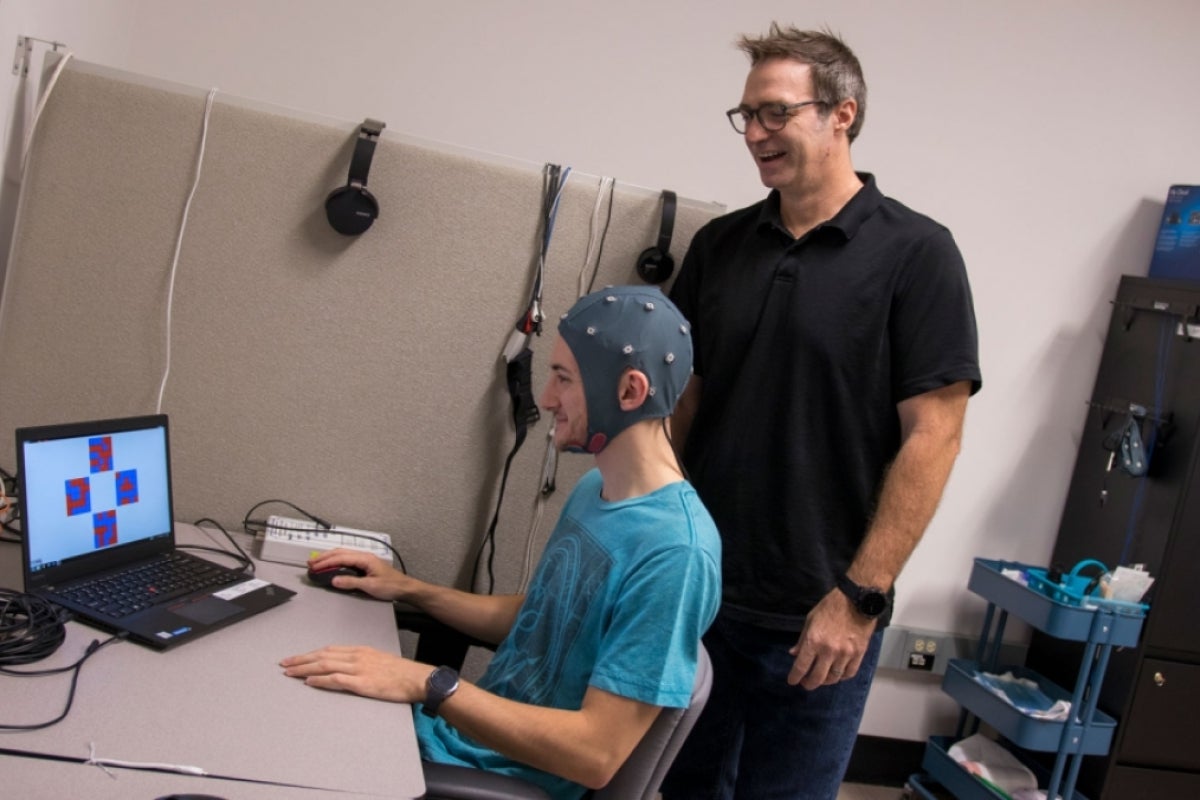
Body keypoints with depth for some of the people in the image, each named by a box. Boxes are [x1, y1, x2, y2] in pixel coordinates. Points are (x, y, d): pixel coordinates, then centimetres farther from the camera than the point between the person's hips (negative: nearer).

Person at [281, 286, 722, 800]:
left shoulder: (675, 551, -26)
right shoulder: (594, 488, 3)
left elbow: (597, 753, -27)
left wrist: (429, 685, -28)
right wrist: (410, 590, 8)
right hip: (461, 730, 8)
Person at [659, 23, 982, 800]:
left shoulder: (916, 254, -8)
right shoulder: (718, 245, 5)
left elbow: (932, 436, -11)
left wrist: (860, 597, -15)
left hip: (816, 617, -4)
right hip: (693, 591, 5)